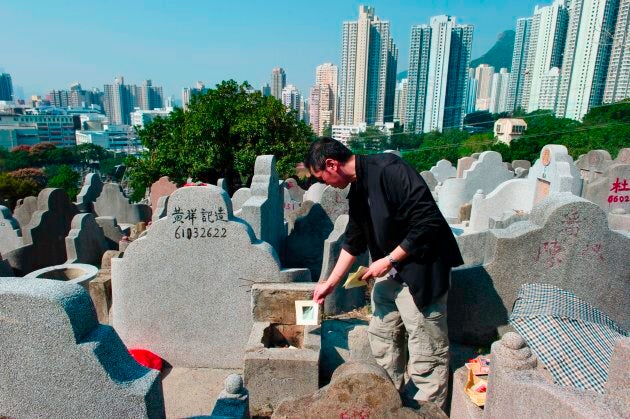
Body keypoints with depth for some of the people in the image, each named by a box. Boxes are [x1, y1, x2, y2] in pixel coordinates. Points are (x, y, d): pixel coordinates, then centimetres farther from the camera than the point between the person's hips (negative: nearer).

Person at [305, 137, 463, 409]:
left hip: (421, 272, -9)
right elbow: (353, 241, 14)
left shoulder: (389, 170, -22)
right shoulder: (357, 188, 6)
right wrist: (330, 283, 15)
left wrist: (389, 260, -20)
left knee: (426, 354, 4)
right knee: (382, 337, 19)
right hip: (389, 273, 9)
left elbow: (429, 223, -26)